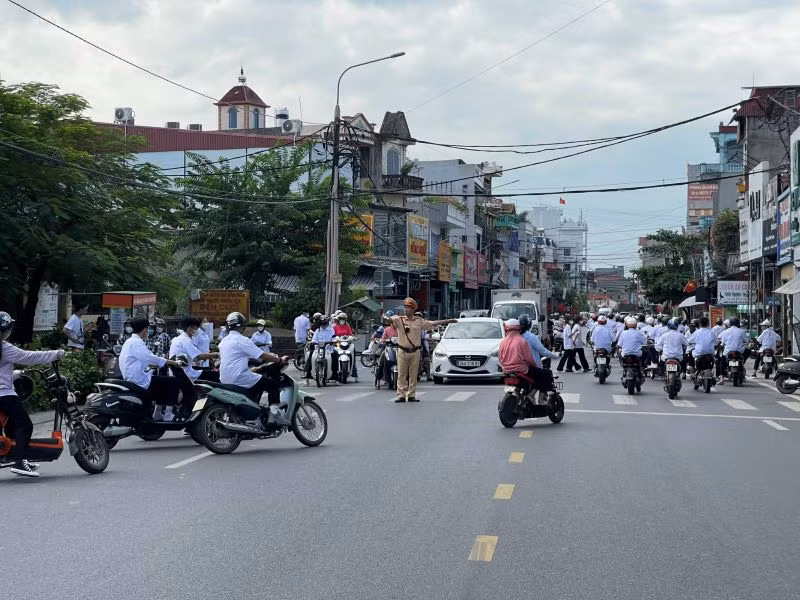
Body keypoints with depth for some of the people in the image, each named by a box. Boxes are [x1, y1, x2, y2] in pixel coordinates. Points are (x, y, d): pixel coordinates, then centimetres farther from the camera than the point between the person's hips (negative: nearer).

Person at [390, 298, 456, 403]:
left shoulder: (419, 321, 7)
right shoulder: (399, 320, -1)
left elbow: (433, 323, 13)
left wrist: (448, 321, 14)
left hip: (415, 352, 2)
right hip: (403, 351, -2)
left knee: (413, 375, 5)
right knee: (401, 374, -1)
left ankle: (411, 395, 12)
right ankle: (401, 395, 3)